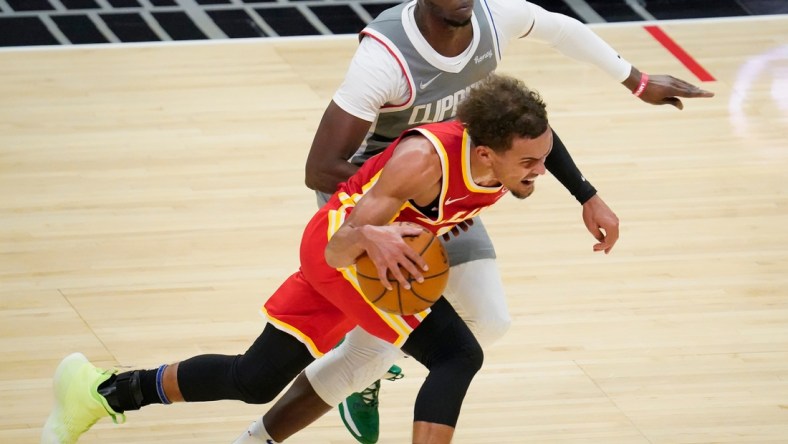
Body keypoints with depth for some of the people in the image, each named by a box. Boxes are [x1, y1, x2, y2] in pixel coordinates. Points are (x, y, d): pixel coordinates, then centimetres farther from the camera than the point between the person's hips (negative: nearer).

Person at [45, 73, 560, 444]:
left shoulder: (523, 148, -17)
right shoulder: (423, 159, -36)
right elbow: (340, 248, -36)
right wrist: (369, 237, -56)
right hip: (339, 246, -8)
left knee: (255, 381, 18)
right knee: (457, 356, -23)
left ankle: (106, 391, 33)